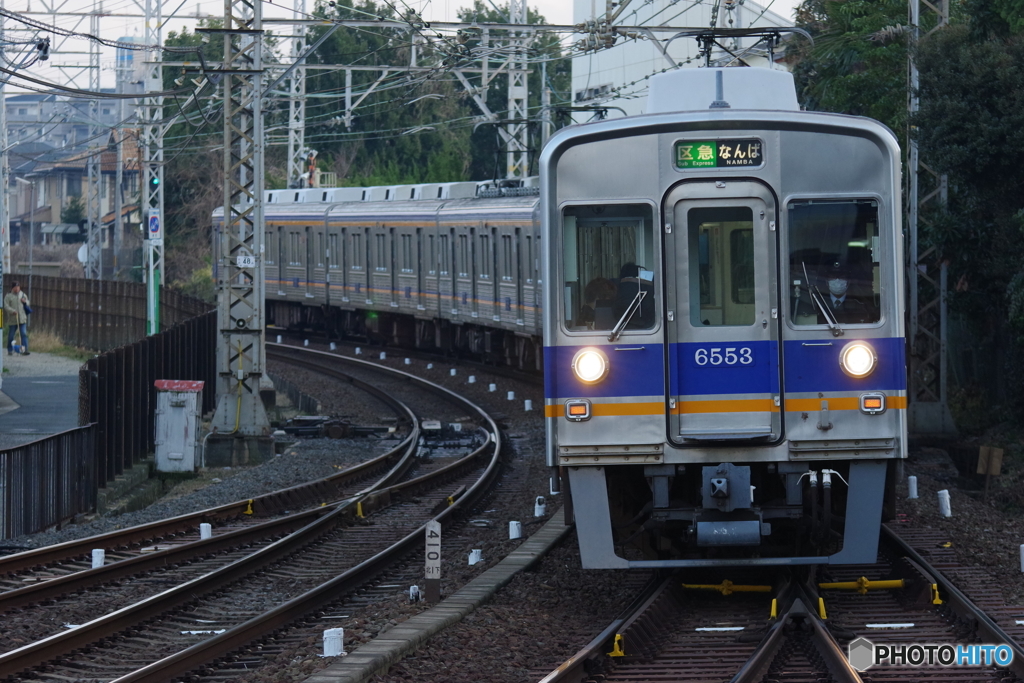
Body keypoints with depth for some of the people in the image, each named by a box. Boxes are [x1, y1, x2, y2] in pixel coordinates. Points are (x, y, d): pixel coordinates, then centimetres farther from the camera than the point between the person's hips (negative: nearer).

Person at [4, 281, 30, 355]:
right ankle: (10, 350, 20)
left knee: (24, 334, -10)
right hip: (12, 320, -2)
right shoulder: (8, 296, 0)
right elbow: (6, 306, -8)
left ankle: (25, 350, -12)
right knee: (11, 335, 6)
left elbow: (28, 303, 24)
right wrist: (13, 311, -23)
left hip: (22, 319, 2)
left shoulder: (22, 295, 12)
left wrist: (25, 301, 0)